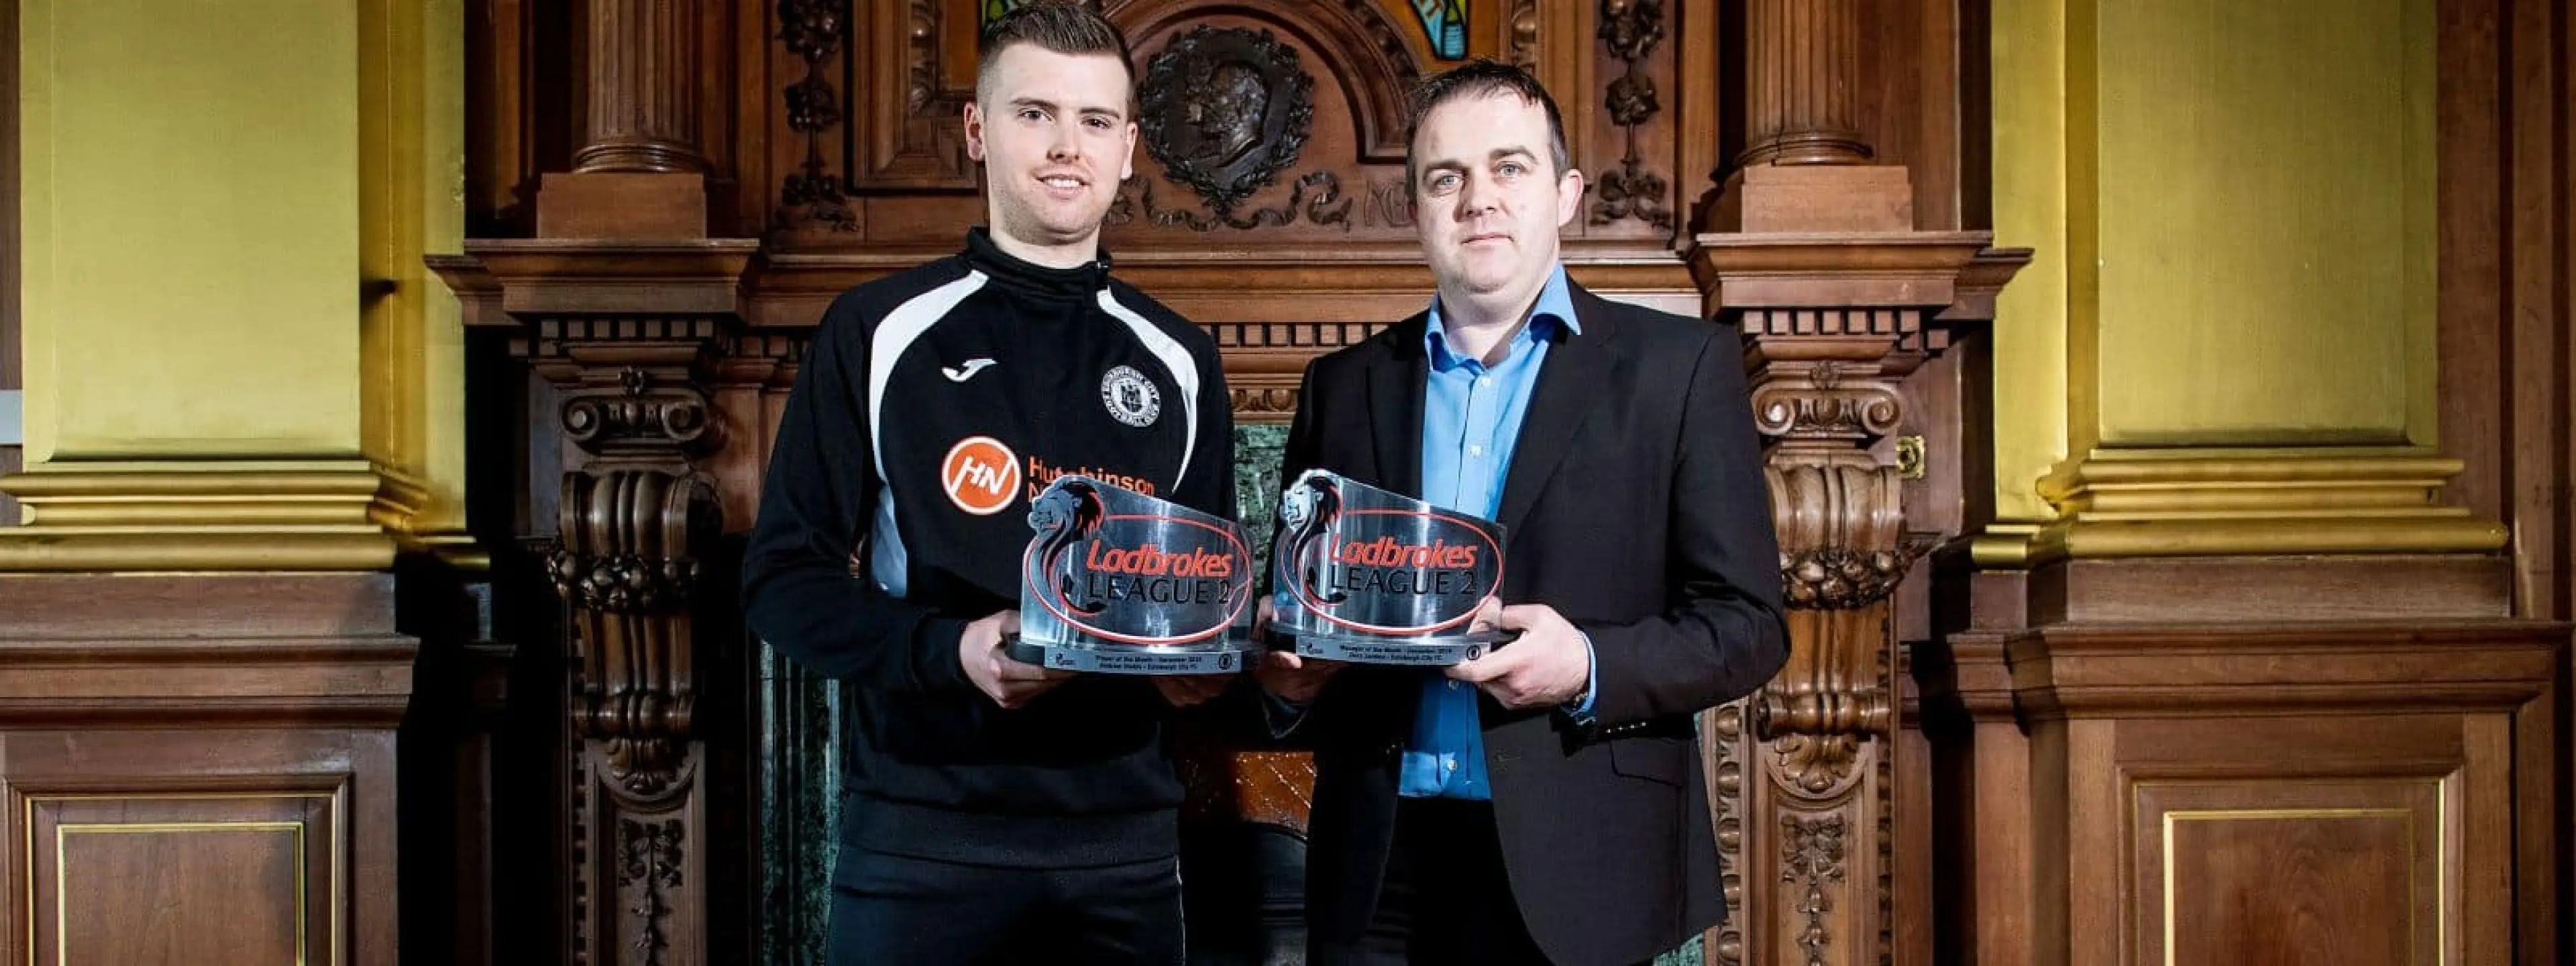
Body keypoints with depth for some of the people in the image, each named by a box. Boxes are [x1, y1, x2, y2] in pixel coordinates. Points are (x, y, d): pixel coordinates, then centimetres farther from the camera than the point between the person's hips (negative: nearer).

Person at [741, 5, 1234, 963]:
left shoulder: (1177, 363, 10)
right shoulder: (881, 332, 1)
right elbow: (784, 576, -3)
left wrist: (1203, 659, -6)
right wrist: (949, 651, -18)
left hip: (1124, 836, 3)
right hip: (923, 831, -3)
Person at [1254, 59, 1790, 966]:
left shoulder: (1680, 366, 1)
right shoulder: (1344, 386, 11)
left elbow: (1747, 626, -2)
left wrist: (1589, 668, -18)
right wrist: (1292, 678, -5)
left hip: (1576, 874, -2)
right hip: (1379, 872, 3)